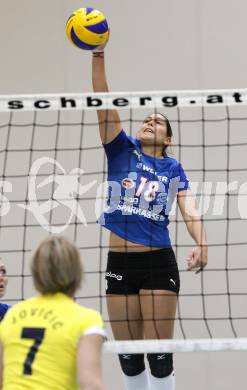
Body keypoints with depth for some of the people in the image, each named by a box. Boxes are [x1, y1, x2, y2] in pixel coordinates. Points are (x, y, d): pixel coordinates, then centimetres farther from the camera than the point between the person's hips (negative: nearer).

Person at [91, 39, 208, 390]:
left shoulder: (173, 168, 8)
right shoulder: (122, 150, 9)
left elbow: (189, 208, -5)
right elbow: (103, 105, -2)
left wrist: (201, 244, -25)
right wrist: (98, 58, -13)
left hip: (158, 262, -1)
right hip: (119, 263, 2)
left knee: (159, 353, -4)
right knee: (128, 354, 6)